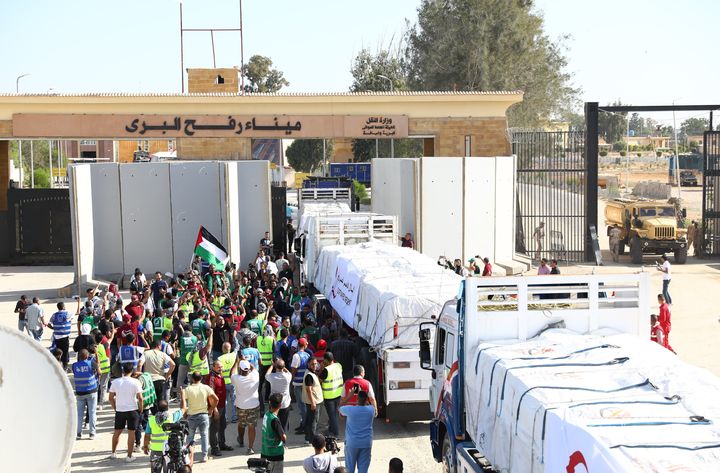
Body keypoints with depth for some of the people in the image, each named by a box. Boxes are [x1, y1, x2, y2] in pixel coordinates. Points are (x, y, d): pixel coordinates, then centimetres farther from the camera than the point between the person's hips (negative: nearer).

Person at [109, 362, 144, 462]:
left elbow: (111, 398, 3)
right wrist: (141, 409, 4)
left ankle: (113, 453, 28)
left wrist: (115, 408, 15)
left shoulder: (115, 382, -2)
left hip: (119, 411, 3)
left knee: (117, 432, 17)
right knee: (131, 432, 4)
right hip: (132, 410, -3)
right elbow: (140, 398, -10)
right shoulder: (135, 382, -10)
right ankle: (129, 456, 5)